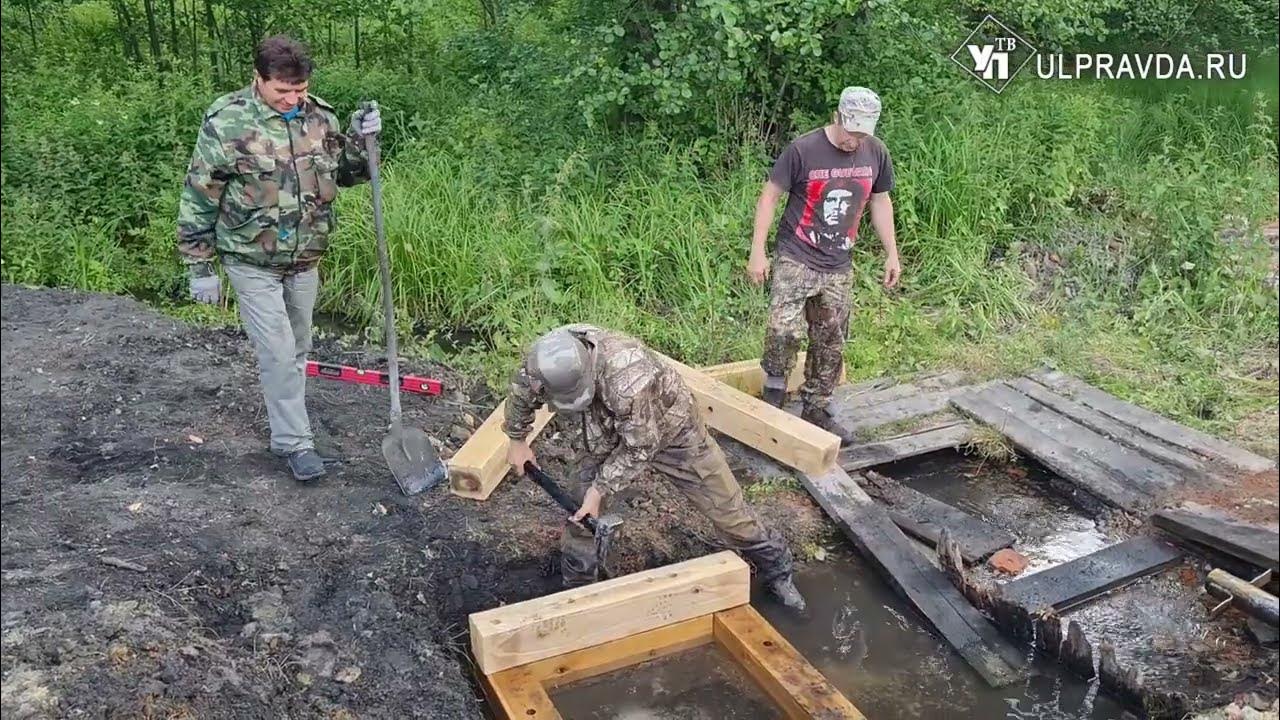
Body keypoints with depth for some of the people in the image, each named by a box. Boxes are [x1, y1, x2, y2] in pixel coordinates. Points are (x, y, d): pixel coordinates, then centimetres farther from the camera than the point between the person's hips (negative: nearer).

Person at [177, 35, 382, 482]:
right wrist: (200, 267, -8)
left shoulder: (319, 115, -2)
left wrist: (360, 141, -9)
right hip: (252, 262, -5)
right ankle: (294, 441, 9)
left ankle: (284, 410, 39)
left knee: (298, 348, 17)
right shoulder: (226, 122, -15)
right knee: (278, 353, -4)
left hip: (305, 260, 5)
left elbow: (346, 175, 11)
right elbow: (198, 199, -10)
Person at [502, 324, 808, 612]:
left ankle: (776, 570, 26)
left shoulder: (625, 377, -46)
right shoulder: (547, 362, -28)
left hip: (670, 428, -4)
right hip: (607, 435, 5)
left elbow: (640, 447, -31)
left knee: (725, 507, 5)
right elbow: (520, 393, -3)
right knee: (578, 509, -2)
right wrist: (516, 440, 10)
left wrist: (599, 489, -27)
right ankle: (576, 585, 21)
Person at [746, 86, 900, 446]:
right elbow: (769, 196, -8)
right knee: (784, 329, -21)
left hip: (839, 267, 5)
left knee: (830, 343, 10)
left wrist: (892, 254, 13)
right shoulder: (802, 150, -13)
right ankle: (775, 387, 4)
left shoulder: (876, 153, 1)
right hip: (796, 258, -4)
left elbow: (880, 202, 14)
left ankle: (816, 409, 25)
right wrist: (757, 251, -11)